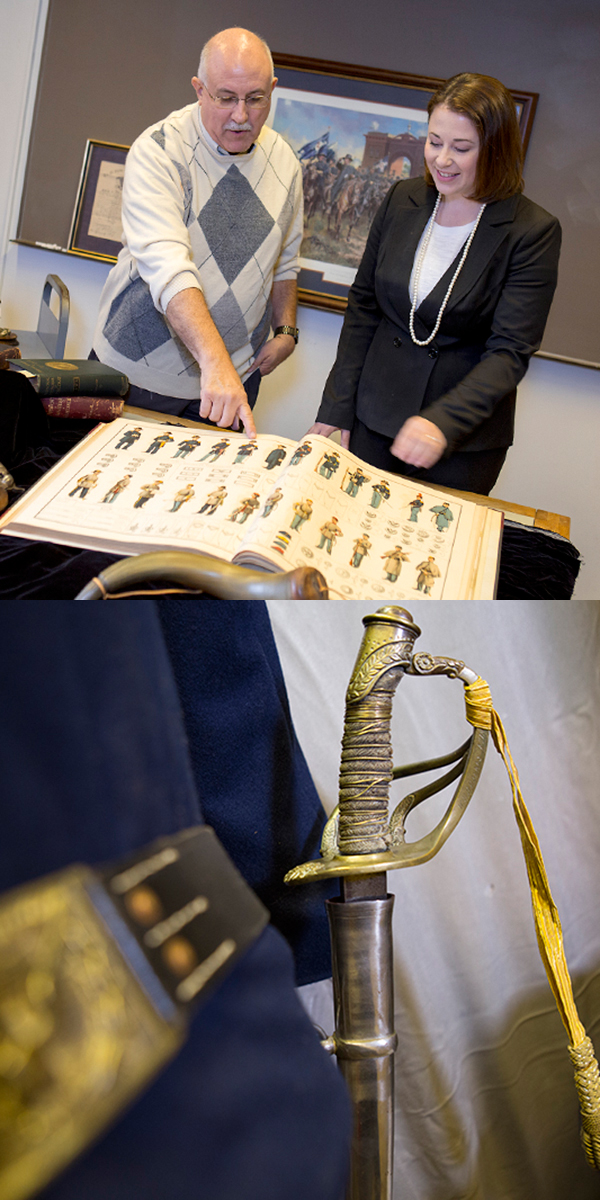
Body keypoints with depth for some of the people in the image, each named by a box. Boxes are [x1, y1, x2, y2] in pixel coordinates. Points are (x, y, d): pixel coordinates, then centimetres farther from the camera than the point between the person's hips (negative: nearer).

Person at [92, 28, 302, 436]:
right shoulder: (158, 151, -16)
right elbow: (167, 267, -31)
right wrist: (214, 361, -43)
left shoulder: (284, 162, 3)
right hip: (139, 368, -3)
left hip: (236, 374, 4)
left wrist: (286, 330, 6)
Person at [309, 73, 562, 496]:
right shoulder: (402, 199, 1)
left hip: (464, 440, -3)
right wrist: (337, 405, 3)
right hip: (375, 420, 4)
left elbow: (511, 352, -17)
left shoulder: (533, 232, -12)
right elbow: (363, 306, 7)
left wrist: (443, 421, -32)